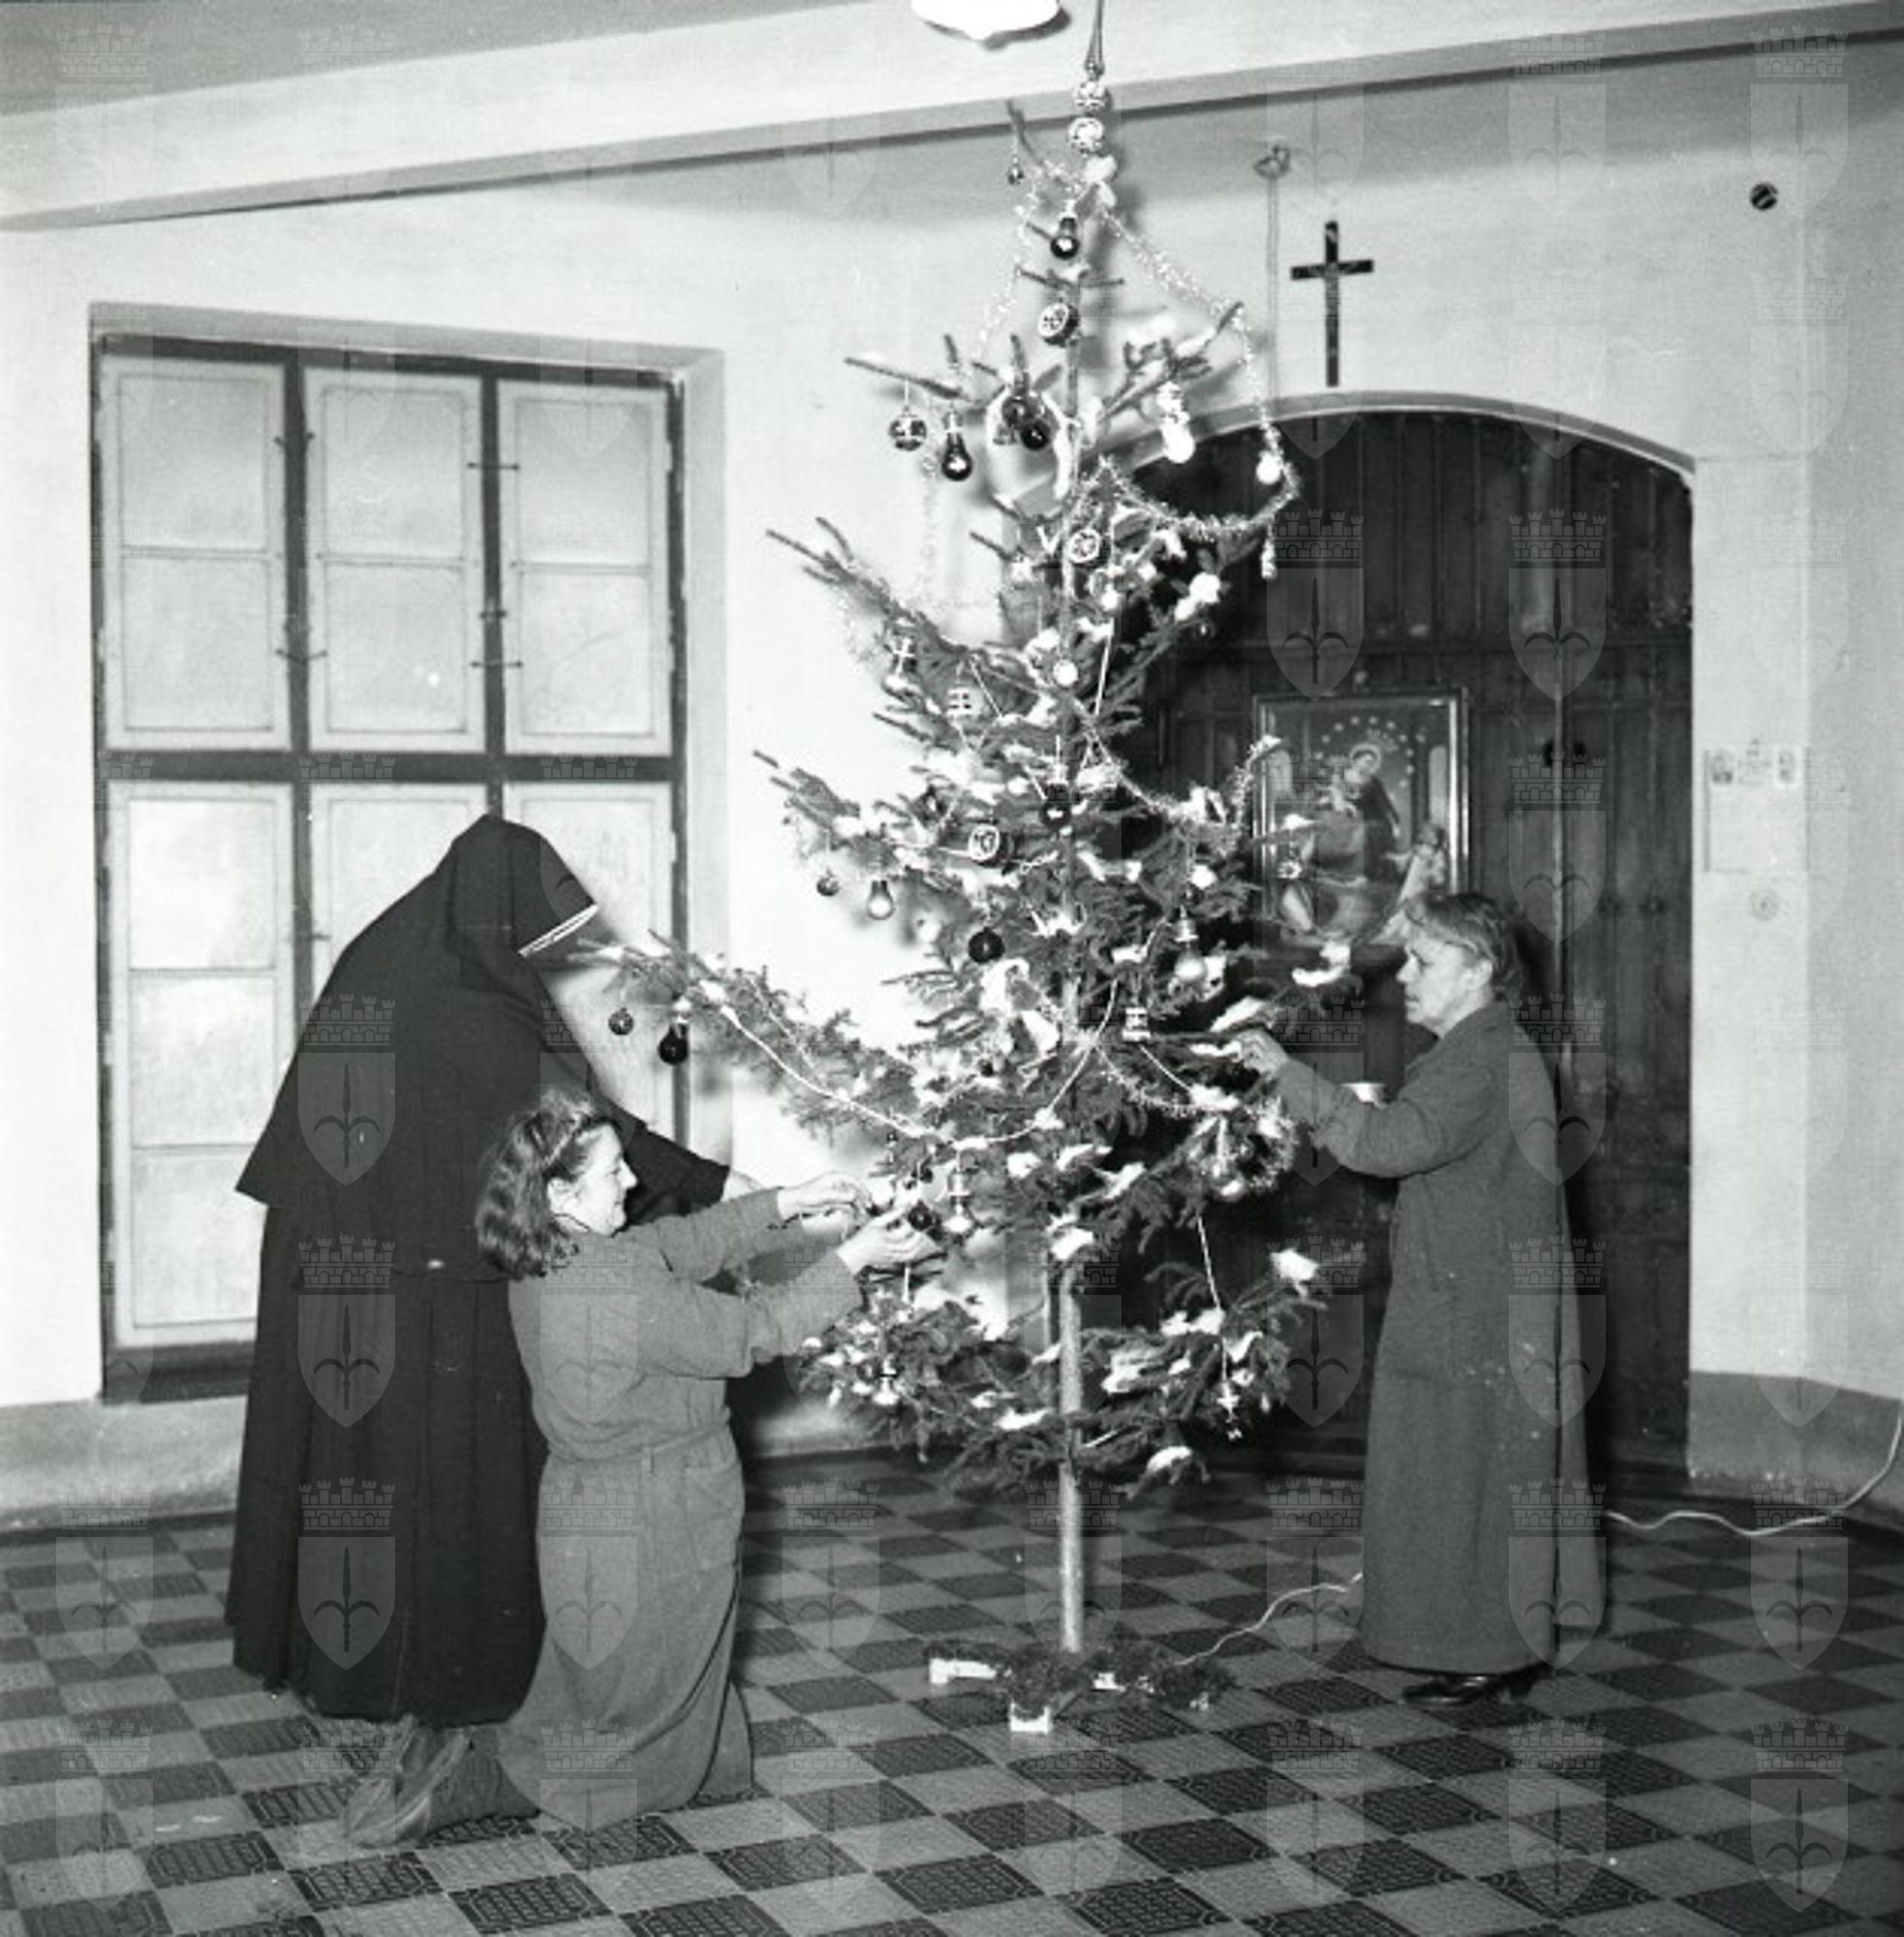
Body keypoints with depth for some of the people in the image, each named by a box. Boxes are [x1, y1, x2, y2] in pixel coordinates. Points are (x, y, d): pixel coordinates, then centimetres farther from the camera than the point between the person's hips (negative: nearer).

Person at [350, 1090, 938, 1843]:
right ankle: (470, 1781, 3)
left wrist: (789, 1203, 4)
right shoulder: (619, 1292, -29)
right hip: (648, 1541, -8)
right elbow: (752, 1332, -19)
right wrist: (850, 1262, -10)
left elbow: (683, 1241, 8)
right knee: (638, 1737, 11)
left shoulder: (544, 1267, -2)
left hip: (590, 1519, 8)